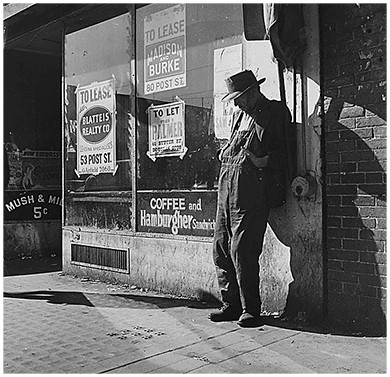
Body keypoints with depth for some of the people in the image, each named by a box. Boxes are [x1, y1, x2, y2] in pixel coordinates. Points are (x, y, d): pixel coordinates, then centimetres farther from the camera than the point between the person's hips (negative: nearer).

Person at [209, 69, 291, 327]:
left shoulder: (276, 112, 1)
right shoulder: (239, 115, 23)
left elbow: (285, 151, -2)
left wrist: (264, 160, -16)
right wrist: (225, 153, 12)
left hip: (251, 192, -8)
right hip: (227, 188, 8)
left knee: (242, 250, -8)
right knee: (221, 248, 7)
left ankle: (251, 310, 6)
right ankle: (231, 305, 19)